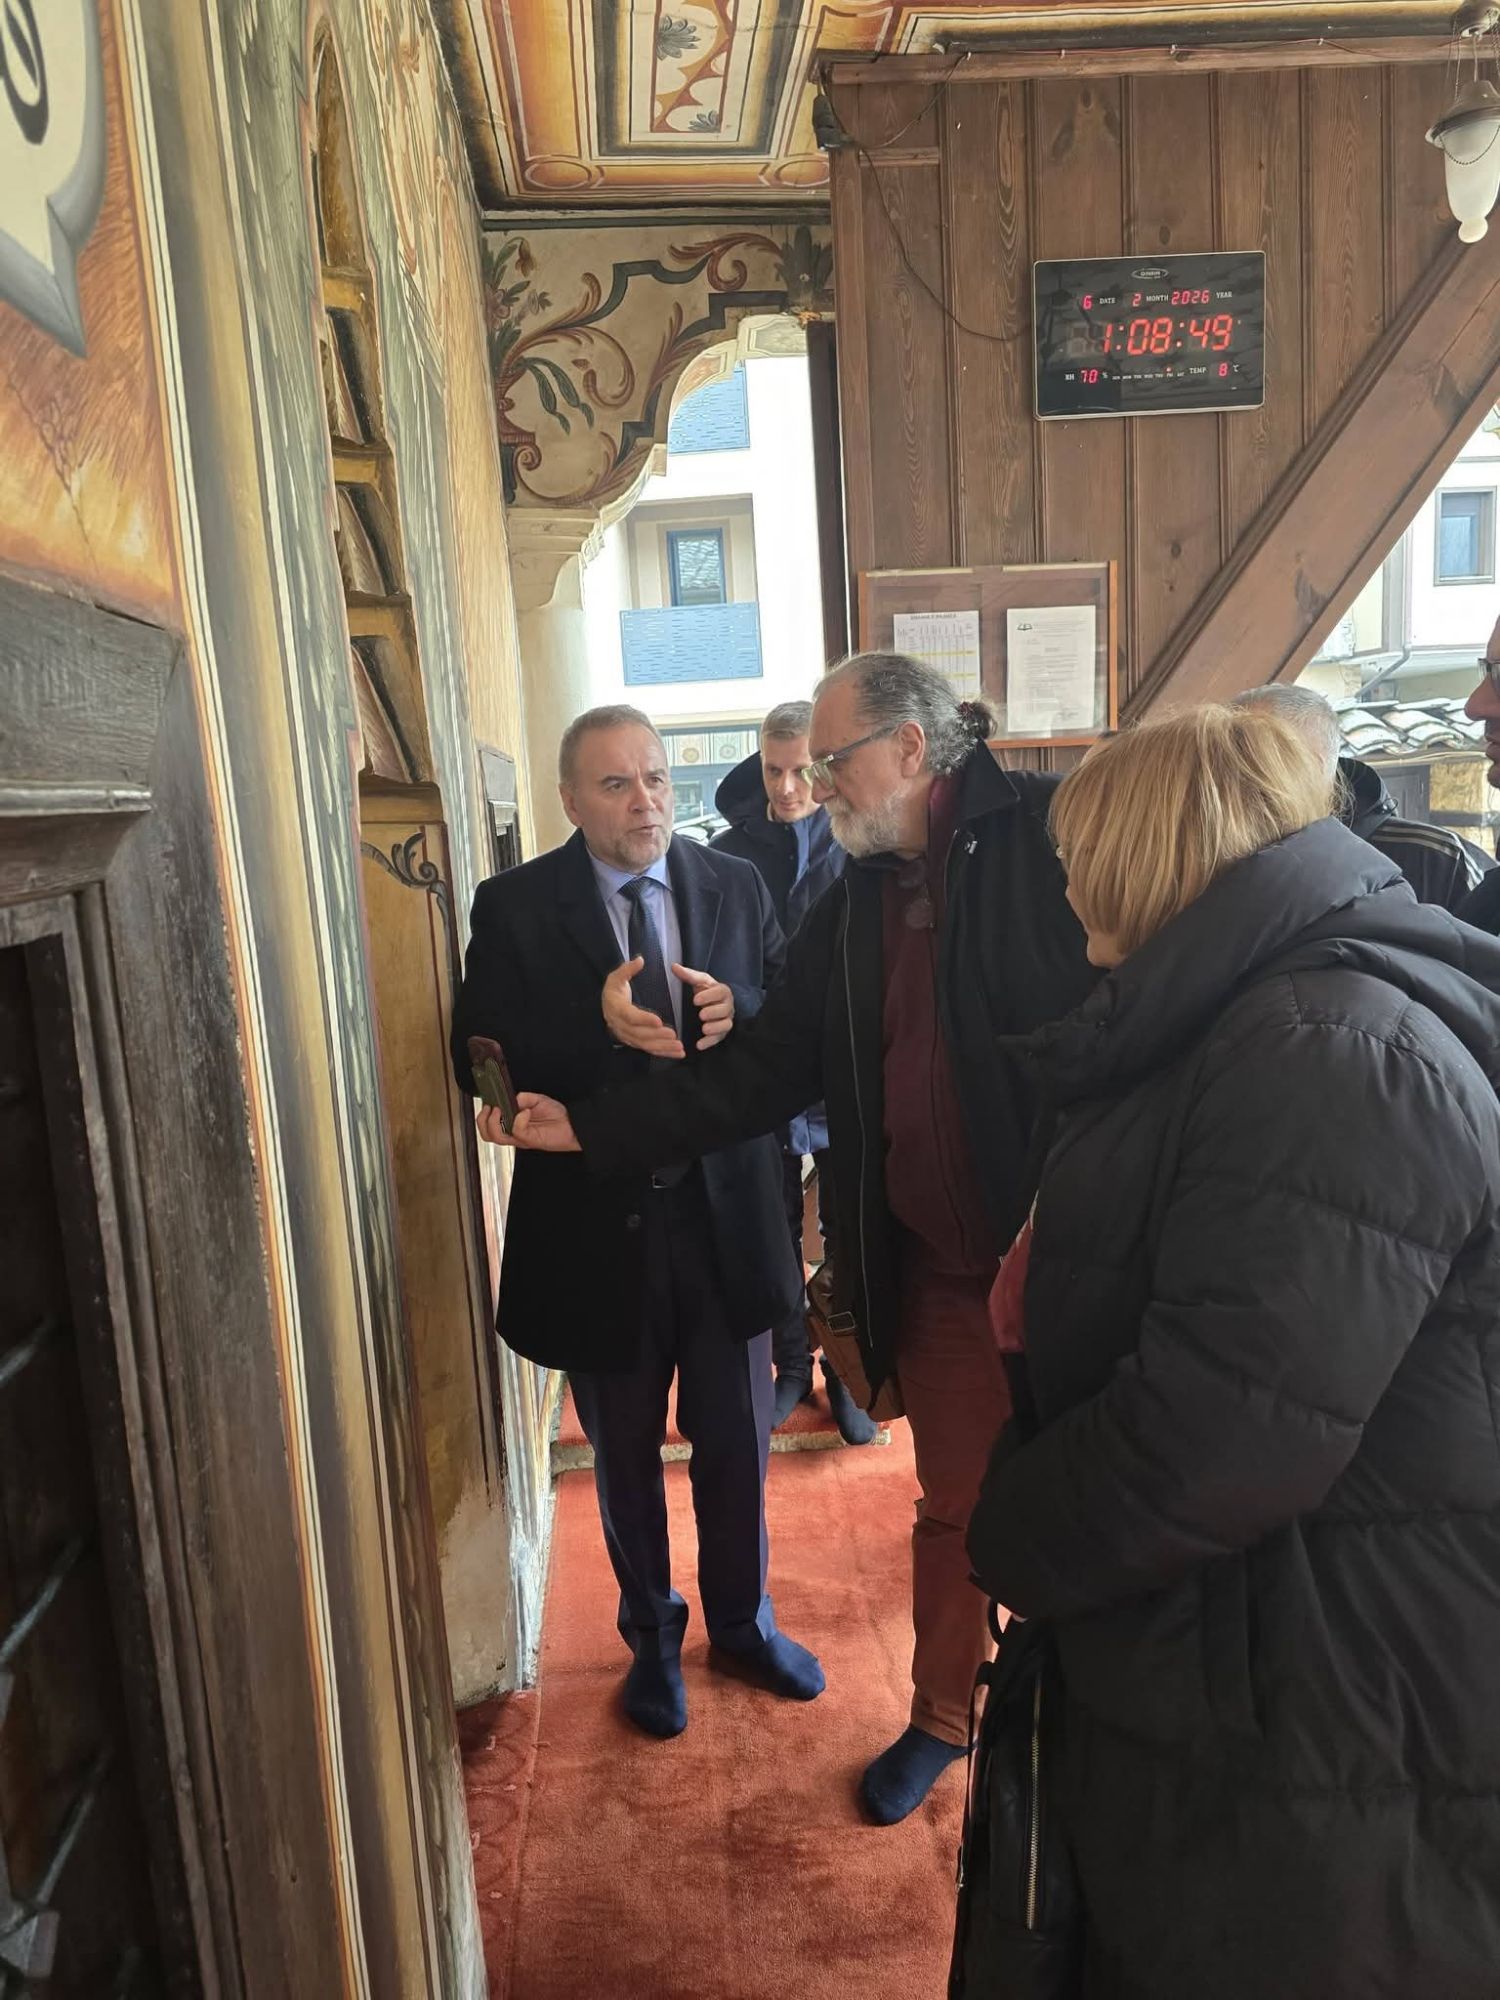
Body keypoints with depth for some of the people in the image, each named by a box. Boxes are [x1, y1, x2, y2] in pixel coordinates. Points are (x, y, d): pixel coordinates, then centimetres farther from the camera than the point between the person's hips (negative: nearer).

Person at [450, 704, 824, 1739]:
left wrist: (739, 1015, -22)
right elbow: (482, 1060, -14)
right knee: (626, 1454, 19)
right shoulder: (515, 906, -8)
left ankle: (744, 1617, 46)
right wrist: (602, 1029, -29)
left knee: (738, 1440, 19)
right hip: (596, 1225, -1)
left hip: (726, 1215, 2)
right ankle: (653, 1635, 45)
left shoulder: (737, 886, -1)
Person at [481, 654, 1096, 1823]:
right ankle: (942, 1716, 43)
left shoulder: (1048, 834, -12)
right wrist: (592, 1129, 3)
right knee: (955, 1506, 20)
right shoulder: (856, 904, 8)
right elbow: (764, 1073, 8)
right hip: (941, 1269, 5)